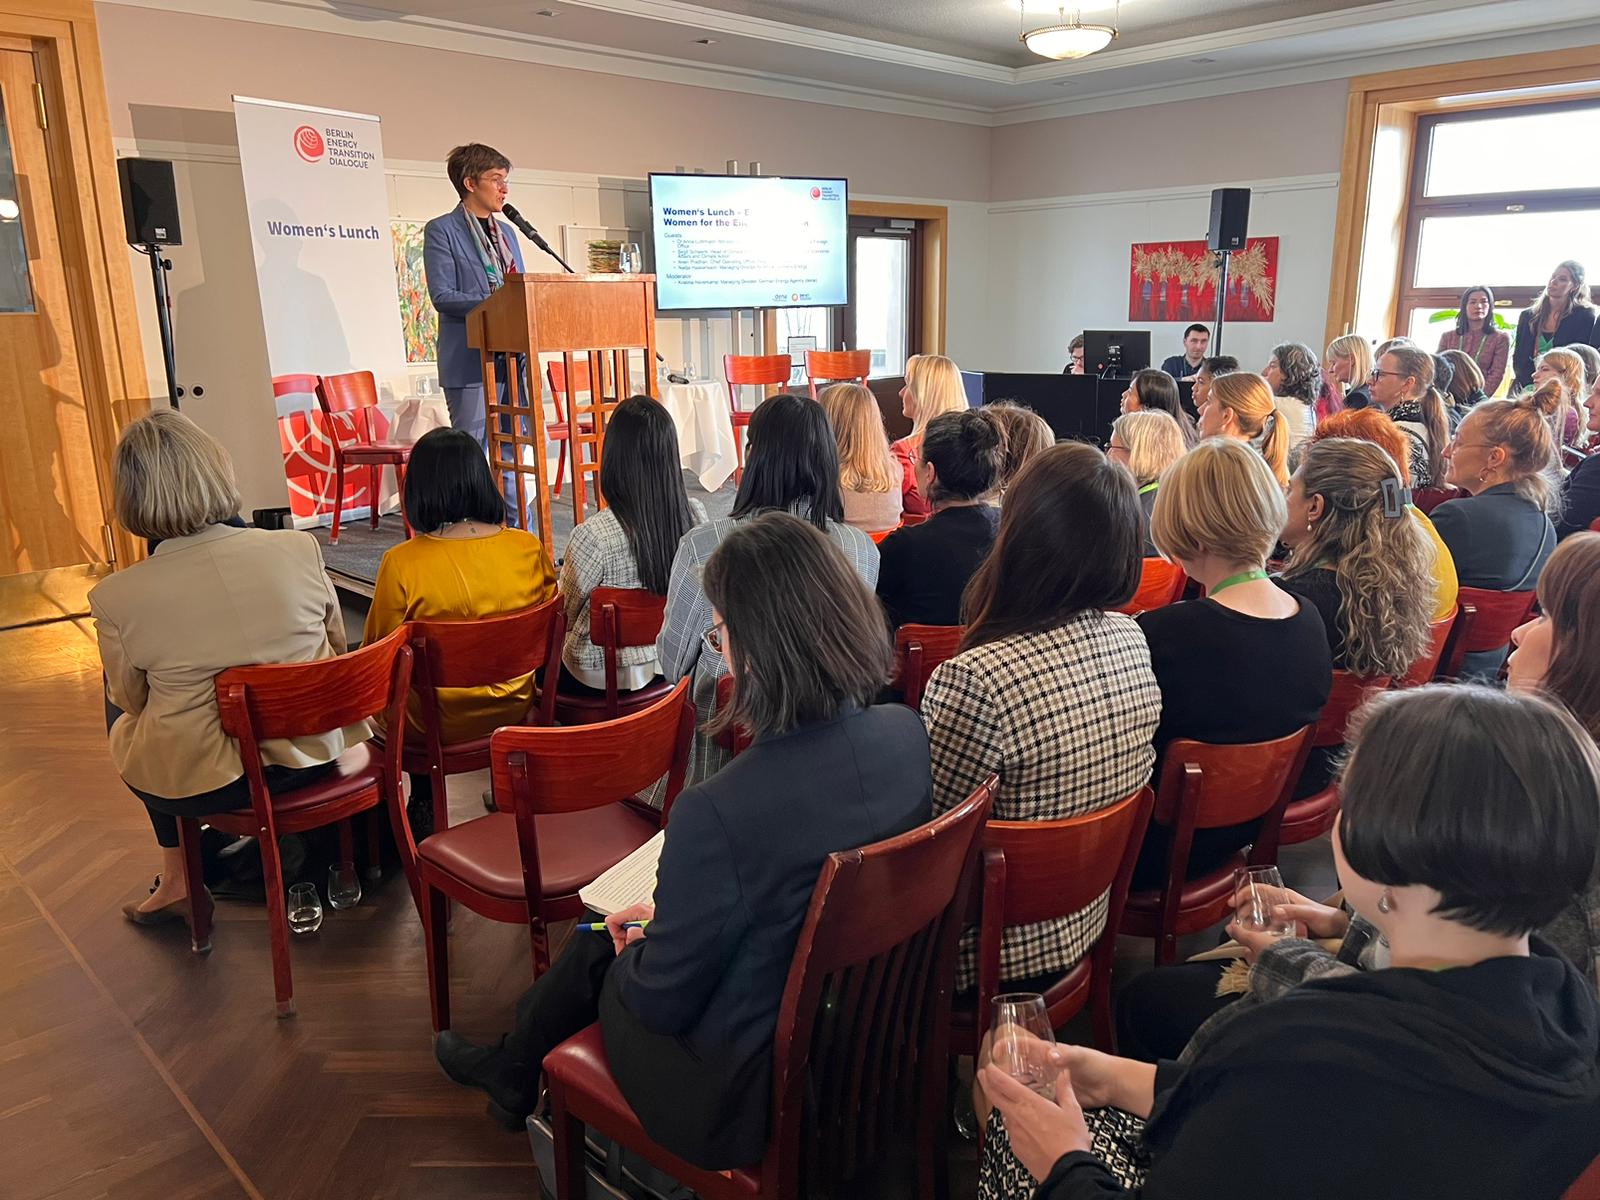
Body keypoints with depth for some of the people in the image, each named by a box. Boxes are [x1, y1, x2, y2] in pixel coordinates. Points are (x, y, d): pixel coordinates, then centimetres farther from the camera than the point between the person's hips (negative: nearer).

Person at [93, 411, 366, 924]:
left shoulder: (116, 598, -17)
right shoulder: (300, 549, -14)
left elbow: (131, 699, 1)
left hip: (201, 785, -2)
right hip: (314, 756, 2)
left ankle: (177, 879, 35)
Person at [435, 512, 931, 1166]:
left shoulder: (717, 814, -37)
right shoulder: (907, 734, -14)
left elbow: (662, 1001, -20)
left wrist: (637, 940, 2)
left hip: (743, 1100, -6)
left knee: (598, 950, 21)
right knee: (618, 937, 24)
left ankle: (512, 1071, 53)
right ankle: (510, 1064, 52)